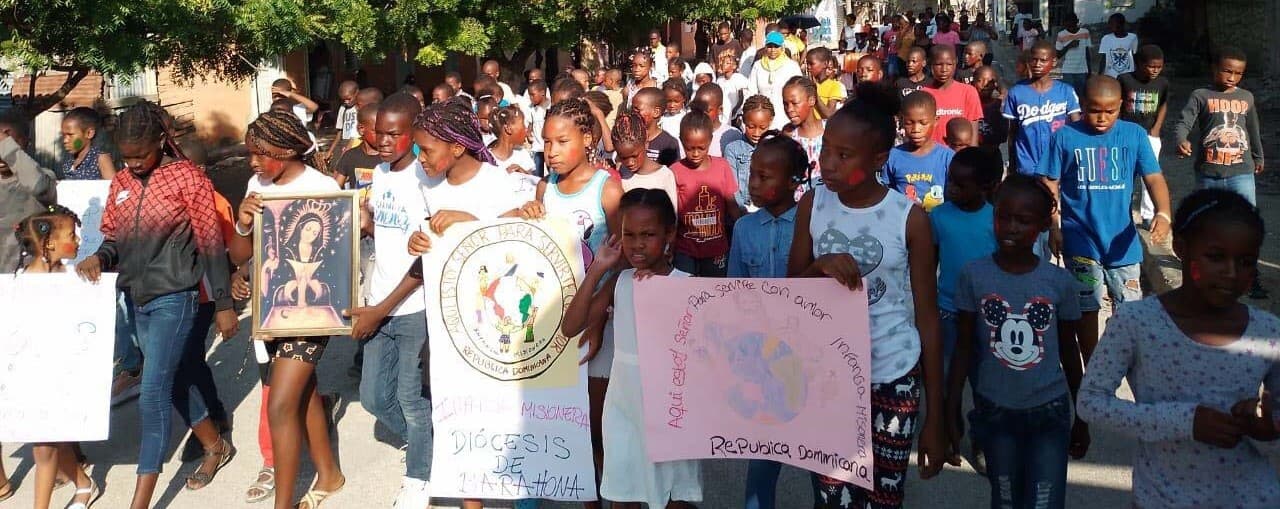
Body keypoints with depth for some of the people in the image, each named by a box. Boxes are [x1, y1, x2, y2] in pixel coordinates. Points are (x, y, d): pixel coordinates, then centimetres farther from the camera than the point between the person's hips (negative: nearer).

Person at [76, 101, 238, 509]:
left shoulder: (186, 176, -10)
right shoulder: (120, 183, 8)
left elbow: (210, 242, -9)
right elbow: (114, 237, 16)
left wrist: (223, 304, -9)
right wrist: (99, 258, -9)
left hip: (173, 298, -7)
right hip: (138, 299, 7)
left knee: (153, 394, -9)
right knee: (175, 381, 18)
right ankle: (215, 447, 38)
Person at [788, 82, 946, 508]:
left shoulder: (910, 218, -10)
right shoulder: (812, 205, -4)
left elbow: (927, 316, -5)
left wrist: (935, 417, -4)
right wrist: (820, 268, -20)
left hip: (893, 378, -1)